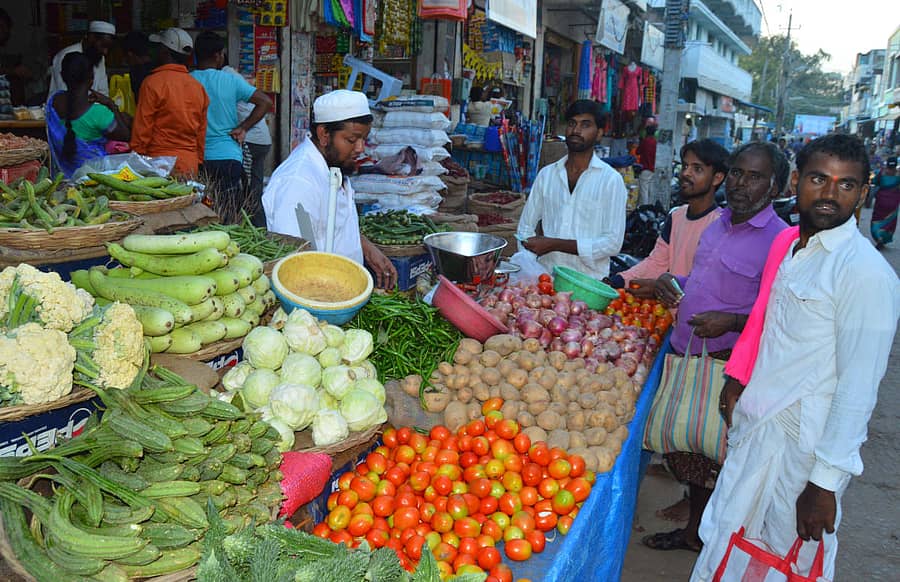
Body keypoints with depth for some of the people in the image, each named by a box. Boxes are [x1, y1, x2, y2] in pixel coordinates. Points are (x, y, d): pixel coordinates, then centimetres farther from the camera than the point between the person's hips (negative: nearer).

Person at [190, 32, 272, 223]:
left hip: (196, 158, 1)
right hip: (228, 156, -1)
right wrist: (242, 128, -1)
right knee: (230, 214, 5)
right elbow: (266, 102, -3)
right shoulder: (231, 80, -1)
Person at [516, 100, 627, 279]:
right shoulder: (546, 175, 12)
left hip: (589, 280, -2)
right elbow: (525, 227, 16)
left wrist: (554, 244, -10)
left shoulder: (611, 180, 0)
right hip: (545, 275, 3)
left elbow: (613, 242, -6)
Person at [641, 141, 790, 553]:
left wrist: (732, 321, -29)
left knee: (708, 457, 4)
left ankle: (699, 534, 24)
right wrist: (671, 281, 6)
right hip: (686, 355, 8)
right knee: (684, 446, 18)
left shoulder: (779, 240, -15)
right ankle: (692, 530, 35)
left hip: (726, 367, -8)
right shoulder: (718, 225, 10)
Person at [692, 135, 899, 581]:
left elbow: (858, 388, -20)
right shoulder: (786, 244, 5)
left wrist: (826, 482, -19)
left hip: (805, 443, -7)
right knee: (724, 537, 19)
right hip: (752, 426, 7)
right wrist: (737, 379, 22)